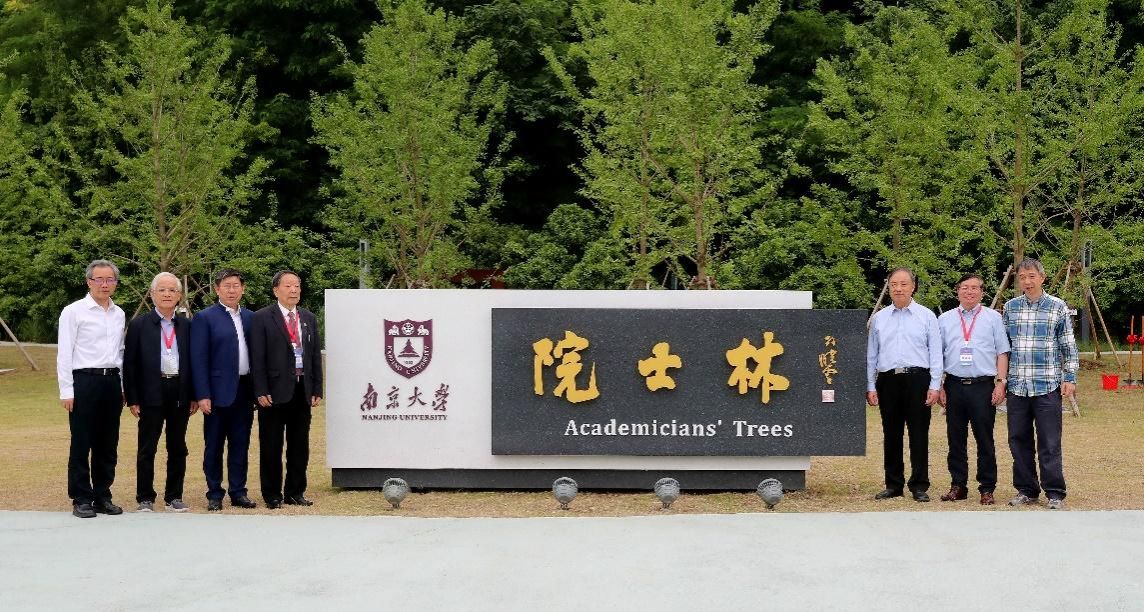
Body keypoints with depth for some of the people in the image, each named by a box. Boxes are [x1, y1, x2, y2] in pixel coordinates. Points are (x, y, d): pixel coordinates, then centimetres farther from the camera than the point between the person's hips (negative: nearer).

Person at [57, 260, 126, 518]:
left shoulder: (119, 314, 12)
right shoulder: (74, 311, -4)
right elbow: (64, 354, -6)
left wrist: (123, 386, 14)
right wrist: (66, 391, -10)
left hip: (112, 381, 5)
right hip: (84, 380, -5)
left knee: (108, 444, 9)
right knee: (81, 444, 0)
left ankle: (102, 497, 18)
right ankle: (81, 499, 7)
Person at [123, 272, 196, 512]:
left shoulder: (187, 325, 8)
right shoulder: (139, 324, 0)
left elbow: (193, 360, 10)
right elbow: (130, 363, -2)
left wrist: (194, 396, 5)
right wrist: (132, 399, -7)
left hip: (180, 394, 3)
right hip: (151, 394, -3)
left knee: (178, 448, 8)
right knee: (147, 449, 2)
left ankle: (174, 496, 18)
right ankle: (145, 498, 11)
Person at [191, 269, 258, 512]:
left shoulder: (250, 318, 11)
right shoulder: (205, 318, -3)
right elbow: (199, 360, -7)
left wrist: (258, 390, 5)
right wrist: (203, 395, -13)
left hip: (244, 391, 4)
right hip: (219, 391, -4)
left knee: (240, 445, 9)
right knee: (214, 446, 4)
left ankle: (238, 492, 16)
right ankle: (214, 495, 11)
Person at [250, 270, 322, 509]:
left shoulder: (309, 318, 13)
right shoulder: (262, 318, -3)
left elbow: (316, 355, 13)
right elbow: (257, 358, -7)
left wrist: (317, 390, 7)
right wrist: (261, 391, -13)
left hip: (302, 391, 5)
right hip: (274, 391, -5)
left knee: (300, 445, 9)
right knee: (271, 446, 2)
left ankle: (295, 493, 18)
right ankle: (272, 495, 11)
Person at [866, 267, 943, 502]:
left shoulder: (927, 316, 6)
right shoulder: (879, 318, 13)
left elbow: (935, 353, 3)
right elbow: (871, 355, 13)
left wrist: (934, 386, -5)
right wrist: (870, 387, 7)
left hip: (917, 379, -2)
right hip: (887, 380, 3)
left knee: (919, 435, -1)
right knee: (891, 435, 7)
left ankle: (919, 486, 5)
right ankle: (893, 485, 15)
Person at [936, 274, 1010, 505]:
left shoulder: (993, 318, 7)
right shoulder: (945, 320, 12)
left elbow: (1002, 353, 5)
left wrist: (1000, 383, -5)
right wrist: (938, 386, 5)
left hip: (983, 386, -2)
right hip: (954, 386, 2)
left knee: (985, 440, 0)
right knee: (955, 439, 6)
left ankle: (987, 489, 7)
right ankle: (958, 486, 14)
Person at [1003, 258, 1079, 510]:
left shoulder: (1058, 307, 2)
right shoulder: (1010, 307, 9)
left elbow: (1068, 345, 4)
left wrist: (1070, 378, -2)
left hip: (1047, 385, -3)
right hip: (1016, 386, 3)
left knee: (1049, 443, -3)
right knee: (1019, 441, 7)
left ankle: (1055, 494, 5)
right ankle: (1026, 490, 18)